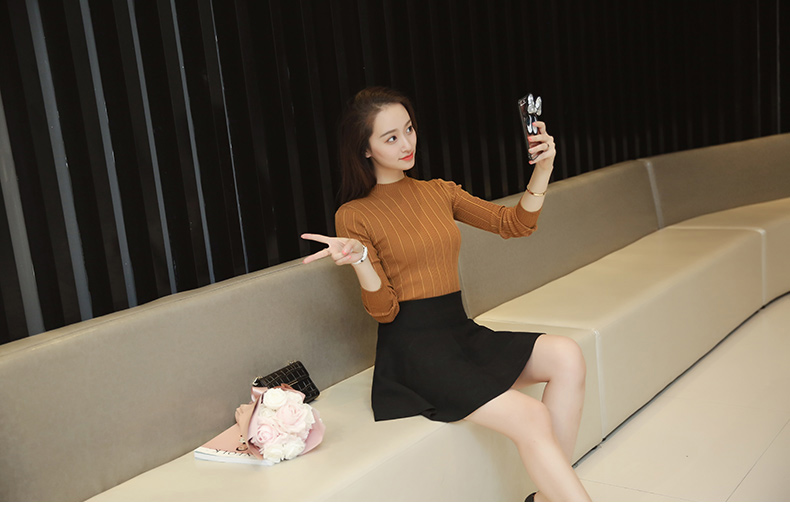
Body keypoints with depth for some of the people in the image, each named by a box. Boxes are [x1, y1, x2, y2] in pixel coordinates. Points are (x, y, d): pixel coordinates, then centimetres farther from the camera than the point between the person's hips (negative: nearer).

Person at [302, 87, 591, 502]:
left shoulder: (440, 192, 14)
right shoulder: (354, 216, -2)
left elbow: (514, 224, 11)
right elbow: (384, 310, -7)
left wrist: (542, 168, -3)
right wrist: (360, 259, -25)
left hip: (462, 333, 6)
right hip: (412, 348, -6)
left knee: (567, 356, -19)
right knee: (531, 418, -24)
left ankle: (546, 500, -13)